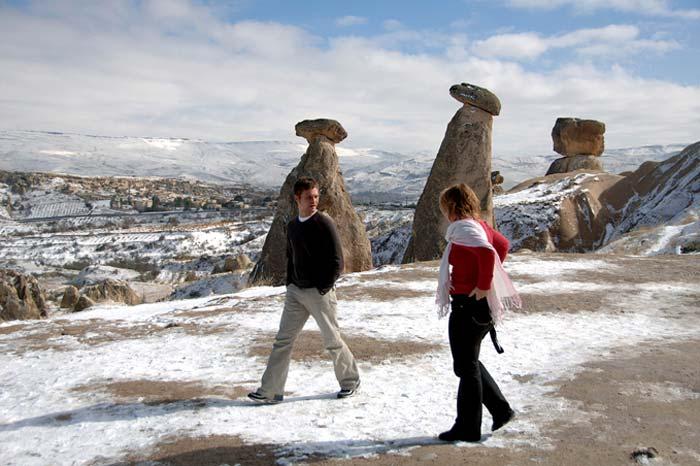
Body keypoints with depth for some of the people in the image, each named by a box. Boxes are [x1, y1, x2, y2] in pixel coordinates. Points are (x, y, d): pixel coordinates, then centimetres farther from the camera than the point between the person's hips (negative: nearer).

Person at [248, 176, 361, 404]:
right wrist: (290, 284, 10)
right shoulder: (292, 226, 9)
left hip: (319, 293, -6)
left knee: (332, 340, 6)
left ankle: (350, 380, 27)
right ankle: (270, 391, 9)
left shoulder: (324, 223, -11)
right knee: (283, 340, 4)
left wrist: (322, 289, -13)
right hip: (295, 292, 6)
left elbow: (336, 262, -13)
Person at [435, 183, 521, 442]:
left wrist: (483, 286, -26)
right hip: (478, 306, 10)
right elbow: (502, 245, 25)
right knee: (469, 362, 22)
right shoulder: (479, 225, 10)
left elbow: (487, 252, -36)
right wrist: (488, 278, 20)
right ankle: (500, 408, 27)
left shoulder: (464, 228, -19)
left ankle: (467, 428, 14)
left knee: (467, 367, 2)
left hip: (468, 306, -10)